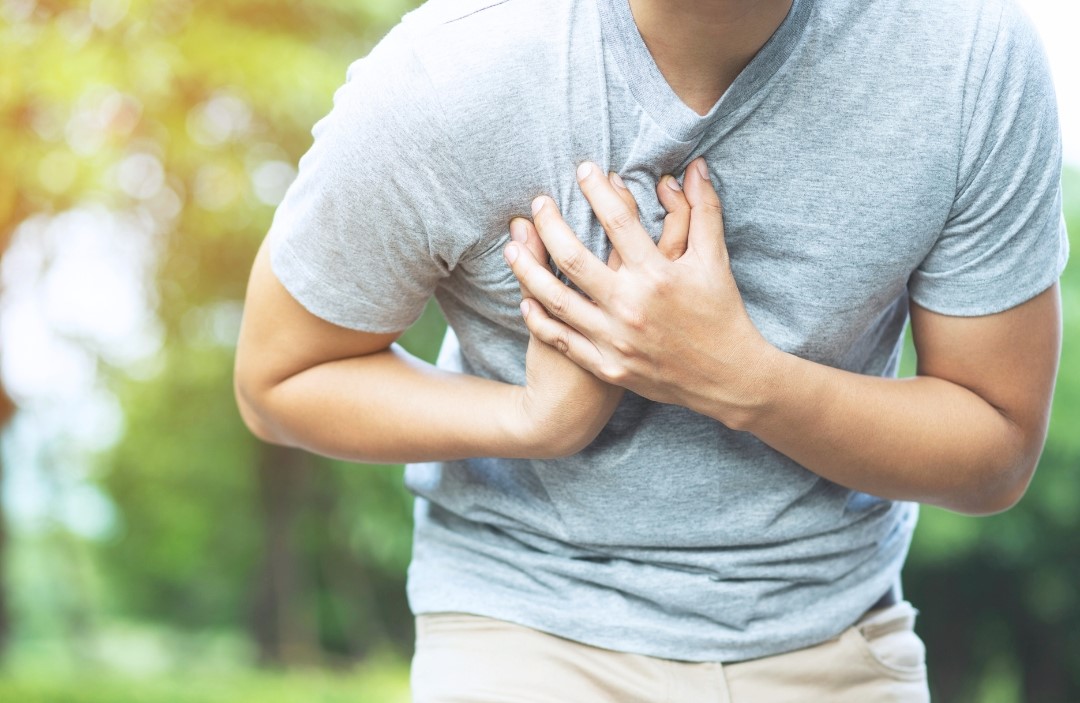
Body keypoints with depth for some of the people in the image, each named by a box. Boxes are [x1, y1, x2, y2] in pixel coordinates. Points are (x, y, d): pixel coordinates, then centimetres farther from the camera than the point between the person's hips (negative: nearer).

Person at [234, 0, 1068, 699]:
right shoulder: (438, 81, -21)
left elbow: (999, 455, -9)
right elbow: (277, 381, -6)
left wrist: (740, 378, -25)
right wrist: (535, 420, -23)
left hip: (829, 636, 2)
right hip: (529, 629, -1)